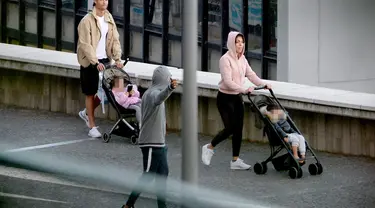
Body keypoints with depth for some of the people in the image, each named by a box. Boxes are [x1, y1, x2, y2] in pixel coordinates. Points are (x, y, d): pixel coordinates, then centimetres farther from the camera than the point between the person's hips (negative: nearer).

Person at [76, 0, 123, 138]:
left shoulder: (109, 18, 6)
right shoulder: (87, 20, -13)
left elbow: (115, 39, 5)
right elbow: (85, 44, -17)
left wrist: (117, 58, -7)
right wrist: (95, 62, -23)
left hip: (105, 60, 6)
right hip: (90, 62, -6)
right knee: (90, 94, 2)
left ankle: (86, 113, 32)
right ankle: (92, 127, 10)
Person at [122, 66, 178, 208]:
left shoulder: (150, 93, 13)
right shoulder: (153, 93, -18)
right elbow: (159, 99, -44)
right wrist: (170, 88, -64)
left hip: (158, 142, 10)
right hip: (152, 143, -10)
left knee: (163, 173, 11)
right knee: (148, 175, -5)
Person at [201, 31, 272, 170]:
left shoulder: (242, 59, 7)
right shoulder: (225, 59, -18)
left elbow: (251, 74, 4)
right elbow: (228, 82, -25)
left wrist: (264, 84, -11)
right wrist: (244, 90, -33)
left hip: (237, 97, 7)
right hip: (225, 98, -7)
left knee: (238, 128, 4)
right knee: (230, 127, -10)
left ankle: (236, 161, 10)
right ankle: (209, 147, 13)